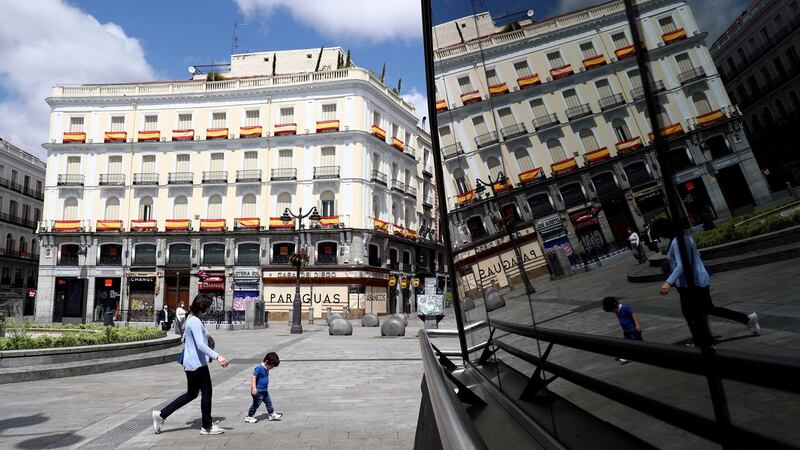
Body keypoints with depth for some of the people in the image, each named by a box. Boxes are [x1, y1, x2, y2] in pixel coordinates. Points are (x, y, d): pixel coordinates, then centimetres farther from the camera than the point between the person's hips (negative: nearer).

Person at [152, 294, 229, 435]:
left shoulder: (191, 319, 12)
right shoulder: (195, 321, -20)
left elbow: (184, 338, 24)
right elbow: (200, 344, -29)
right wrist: (217, 356, -35)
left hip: (190, 363, 10)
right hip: (198, 363, -10)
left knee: (191, 394, 18)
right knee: (206, 392, 3)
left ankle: (161, 415, 19)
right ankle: (207, 427, 14)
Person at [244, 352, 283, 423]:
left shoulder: (266, 369, 8)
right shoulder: (259, 368, -20)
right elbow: (254, 377, -25)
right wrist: (254, 387, -31)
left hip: (264, 391, 9)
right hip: (258, 391, -9)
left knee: (269, 402, 15)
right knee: (256, 404, 0)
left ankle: (272, 414, 28)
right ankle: (249, 417, 15)